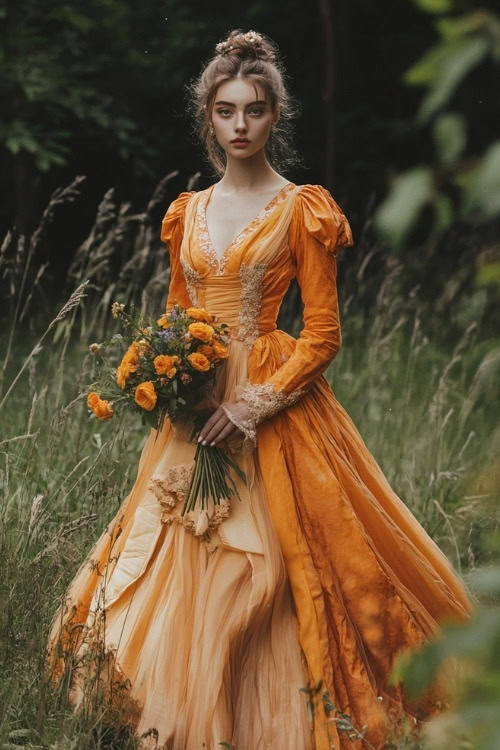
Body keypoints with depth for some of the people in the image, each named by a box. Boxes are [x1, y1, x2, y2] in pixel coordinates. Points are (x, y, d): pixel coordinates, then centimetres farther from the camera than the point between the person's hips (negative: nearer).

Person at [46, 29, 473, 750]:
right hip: (194, 409, 5)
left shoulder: (302, 209, -3)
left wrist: (256, 405, -17)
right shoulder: (187, 212, 13)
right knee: (178, 562, 4)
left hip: (270, 406, -5)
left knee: (250, 572, -7)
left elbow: (323, 333, -7)